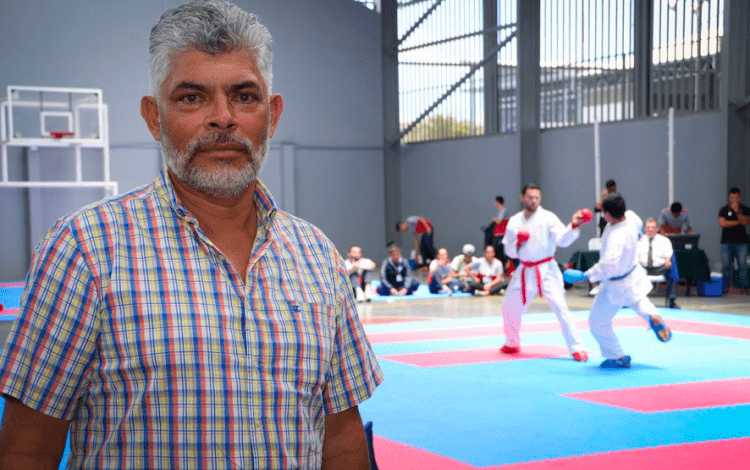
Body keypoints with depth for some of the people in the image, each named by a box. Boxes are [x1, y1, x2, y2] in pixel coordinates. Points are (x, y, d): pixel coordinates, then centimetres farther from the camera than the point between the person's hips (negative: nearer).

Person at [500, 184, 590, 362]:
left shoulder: (548, 218, -7)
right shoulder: (514, 221, 6)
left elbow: (563, 240, -20)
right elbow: (509, 251, 10)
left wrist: (573, 226, -37)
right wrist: (518, 242, -11)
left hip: (546, 270, -5)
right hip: (525, 271, 5)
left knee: (560, 306, -16)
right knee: (510, 307, 13)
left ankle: (577, 348, -12)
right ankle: (512, 344, 36)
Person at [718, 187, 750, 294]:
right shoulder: (723, 210, 7)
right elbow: (722, 223, -7)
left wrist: (737, 211, -15)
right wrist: (737, 222, -4)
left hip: (741, 242, 0)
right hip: (727, 242, 0)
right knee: (726, 266, -3)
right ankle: (725, 287, 2)